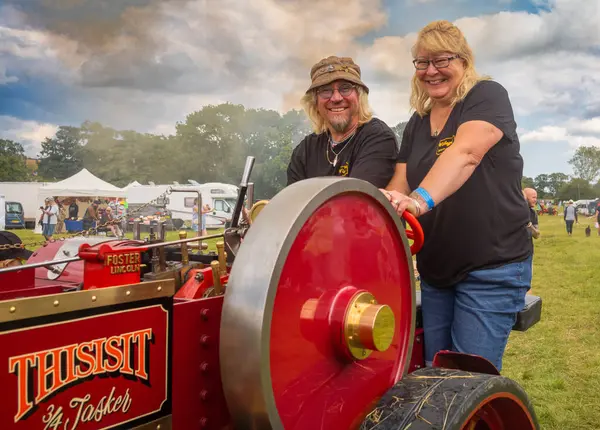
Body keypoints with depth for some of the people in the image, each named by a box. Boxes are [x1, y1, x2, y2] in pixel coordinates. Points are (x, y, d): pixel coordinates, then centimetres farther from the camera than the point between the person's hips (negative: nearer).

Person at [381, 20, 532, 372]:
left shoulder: (488, 96, -9)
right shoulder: (417, 123, 12)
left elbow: (465, 153, -28)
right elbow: (400, 183, 3)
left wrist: (421, 200, -45)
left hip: (492, 270, -6)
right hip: (435, 270, 7)